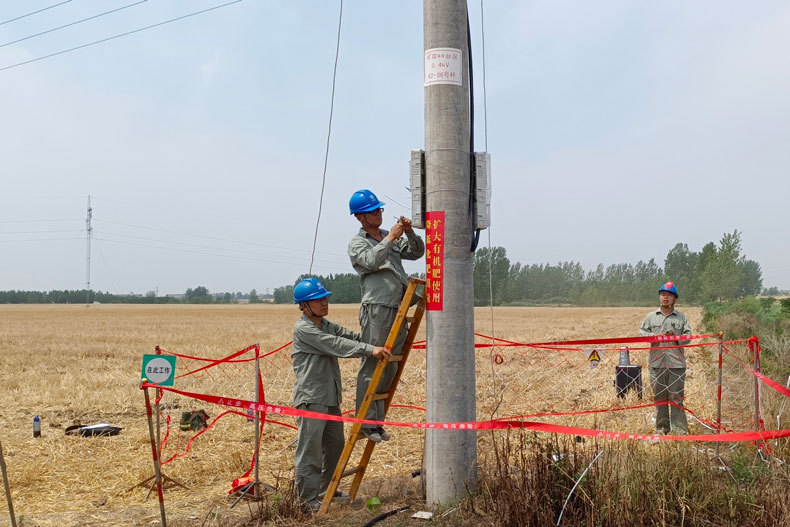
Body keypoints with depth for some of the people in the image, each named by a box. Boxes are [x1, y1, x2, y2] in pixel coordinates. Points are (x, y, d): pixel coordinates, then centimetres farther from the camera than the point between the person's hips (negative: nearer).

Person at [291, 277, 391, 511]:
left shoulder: (327, 325, 15)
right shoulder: (303, 329, -14)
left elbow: (352, 337, 9)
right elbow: (335, 345, -24)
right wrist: (370, 350, -31)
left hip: (331, 398, 9)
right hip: (311, 398, -9)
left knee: (335, 446, 16)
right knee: (310, 450, -6)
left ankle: (326, 491, 29)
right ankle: (308, 499, 2)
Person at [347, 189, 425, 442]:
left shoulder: (390, 237, 21)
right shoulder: (357, 243, 1)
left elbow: (417, 252, 17)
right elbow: (372, 261, -17)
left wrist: (410, 233, 1)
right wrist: (391, 238, -16)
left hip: (397, 309, 7)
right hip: (376, 309, -7)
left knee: (391, 367, 8)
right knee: (372, 365, -8)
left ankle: (377, 420, 15)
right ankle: (366, 421, -3)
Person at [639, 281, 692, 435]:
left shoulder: (681, 317, 8)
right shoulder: (651, 316, 11)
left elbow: (688, 336, 5)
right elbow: (642, 332, 8)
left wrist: (676, 337, -14)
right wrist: (654, 336, -9)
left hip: (676, 363, -2)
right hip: (657, 363, 2)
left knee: (676, 396, -3)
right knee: (659, 396, 7)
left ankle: (680, 429, 3)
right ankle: (662, 428, 17)